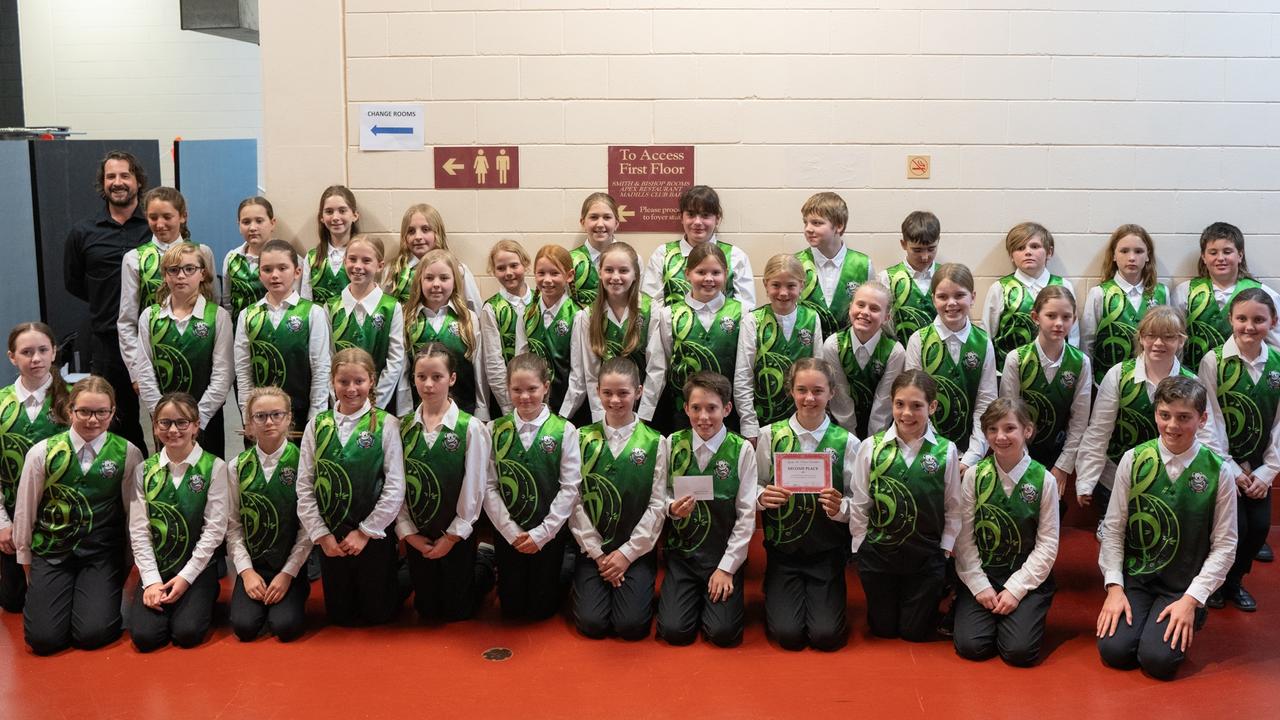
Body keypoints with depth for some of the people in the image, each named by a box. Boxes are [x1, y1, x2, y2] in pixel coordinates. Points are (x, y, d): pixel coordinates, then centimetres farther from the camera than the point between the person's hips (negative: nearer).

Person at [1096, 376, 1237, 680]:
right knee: (1114, 650, -16)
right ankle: (1140, 614, 15)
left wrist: (1191, 599, -10)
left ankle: (1186, 620, 13)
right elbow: (1113, 528, 0)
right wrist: (1114, 587, -7)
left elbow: (1225, 545, -4)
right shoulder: (1133, 460, -5)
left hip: (1184, 587, -1)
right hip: (1134, 578, 1)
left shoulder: (1217, 472, -8)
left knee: (1158, 659, -19)